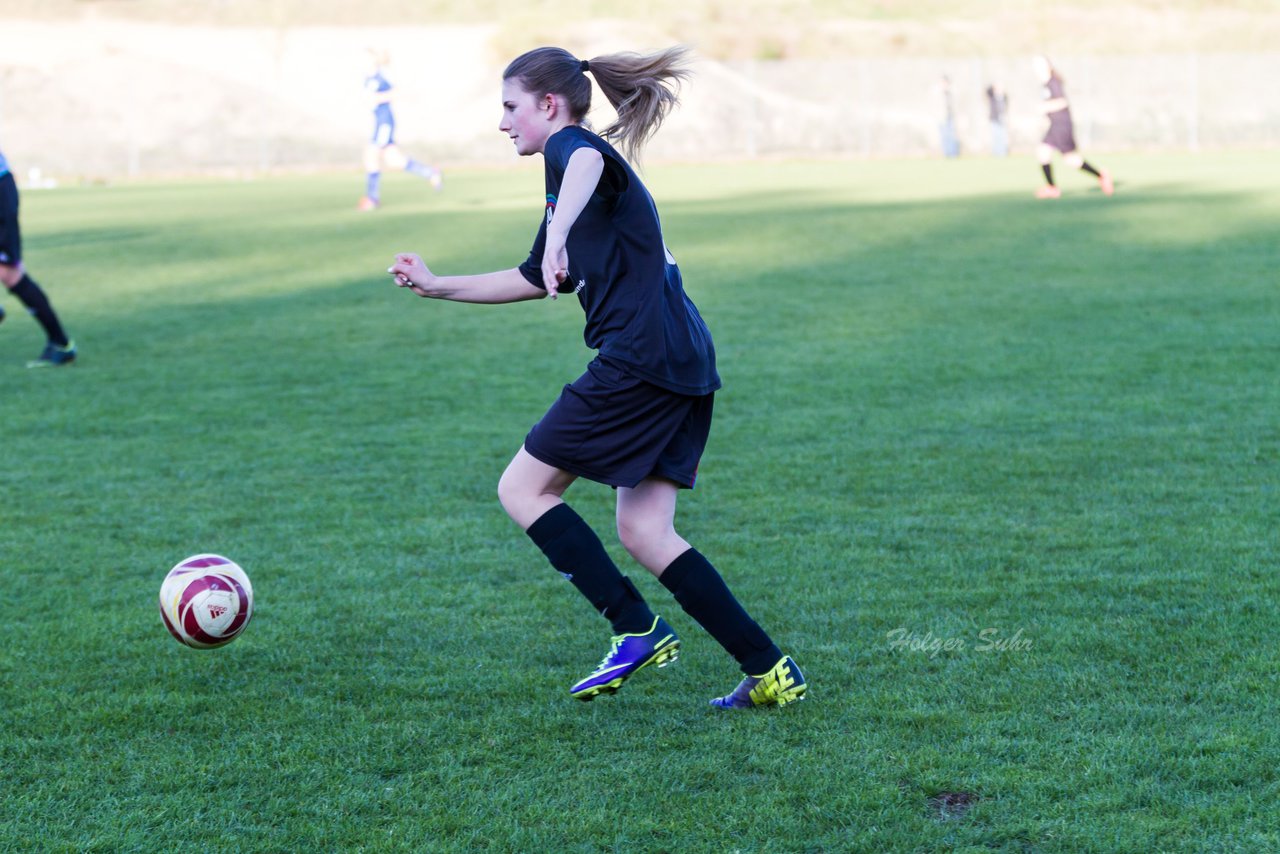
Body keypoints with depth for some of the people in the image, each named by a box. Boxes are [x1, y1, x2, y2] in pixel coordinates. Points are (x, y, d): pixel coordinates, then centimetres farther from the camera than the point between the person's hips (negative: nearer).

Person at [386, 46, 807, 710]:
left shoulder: (570, 145, -2)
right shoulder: (574, 170, 27)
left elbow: (588, 162, -31)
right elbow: (533, 280, 37)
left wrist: (558, 236, -47)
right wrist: (437, 286, 37)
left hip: (639, 357, -10)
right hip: (684, 362, 10)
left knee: (522, 490, 1)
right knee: (642, 531, 10)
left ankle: (638, 630, -2)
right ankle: (770, 672, 6)